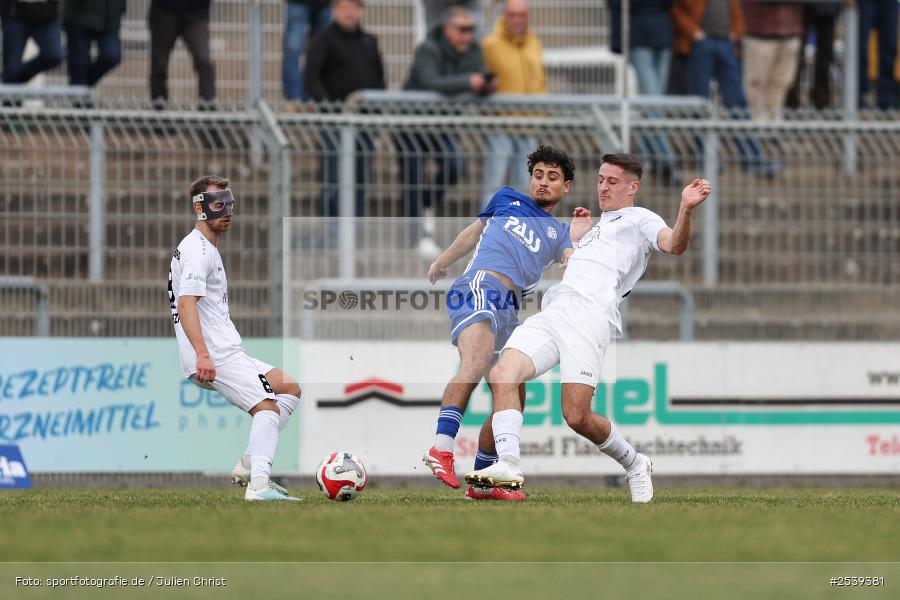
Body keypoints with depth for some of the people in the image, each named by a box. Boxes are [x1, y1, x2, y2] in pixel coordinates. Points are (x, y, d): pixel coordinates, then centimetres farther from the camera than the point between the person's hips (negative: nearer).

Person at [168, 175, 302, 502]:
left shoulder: (208, 249, 24)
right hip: (214, 357, -10)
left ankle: (249, 466, 3)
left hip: (226, 353, 10)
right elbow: (186, 304, -23)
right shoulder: (197, 251, -10)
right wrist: (202, 355, -33)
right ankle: (258, 485, -31)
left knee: (289, 389, 13)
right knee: (267, 407, -19)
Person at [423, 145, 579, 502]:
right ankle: (441, 449, -47)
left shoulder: (559, 233, 25)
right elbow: (474, 232, 38)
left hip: (508, 310, 5)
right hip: (478, 286, -5)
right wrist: (442, 262, 48)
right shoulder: (506, 200, 23)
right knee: (477, 361, -32)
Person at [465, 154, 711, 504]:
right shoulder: (597, 227, 36)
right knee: (502, 375, -18)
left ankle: (633, 464, 8)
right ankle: (508, 465, -27)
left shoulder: (638, 219, 12)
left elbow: (673, 245, -9)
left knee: (576, 417, -16)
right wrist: (575, 238, 33)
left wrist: (686, 210, -27)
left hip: (589, 316, -8)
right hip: (551, 313, 8)